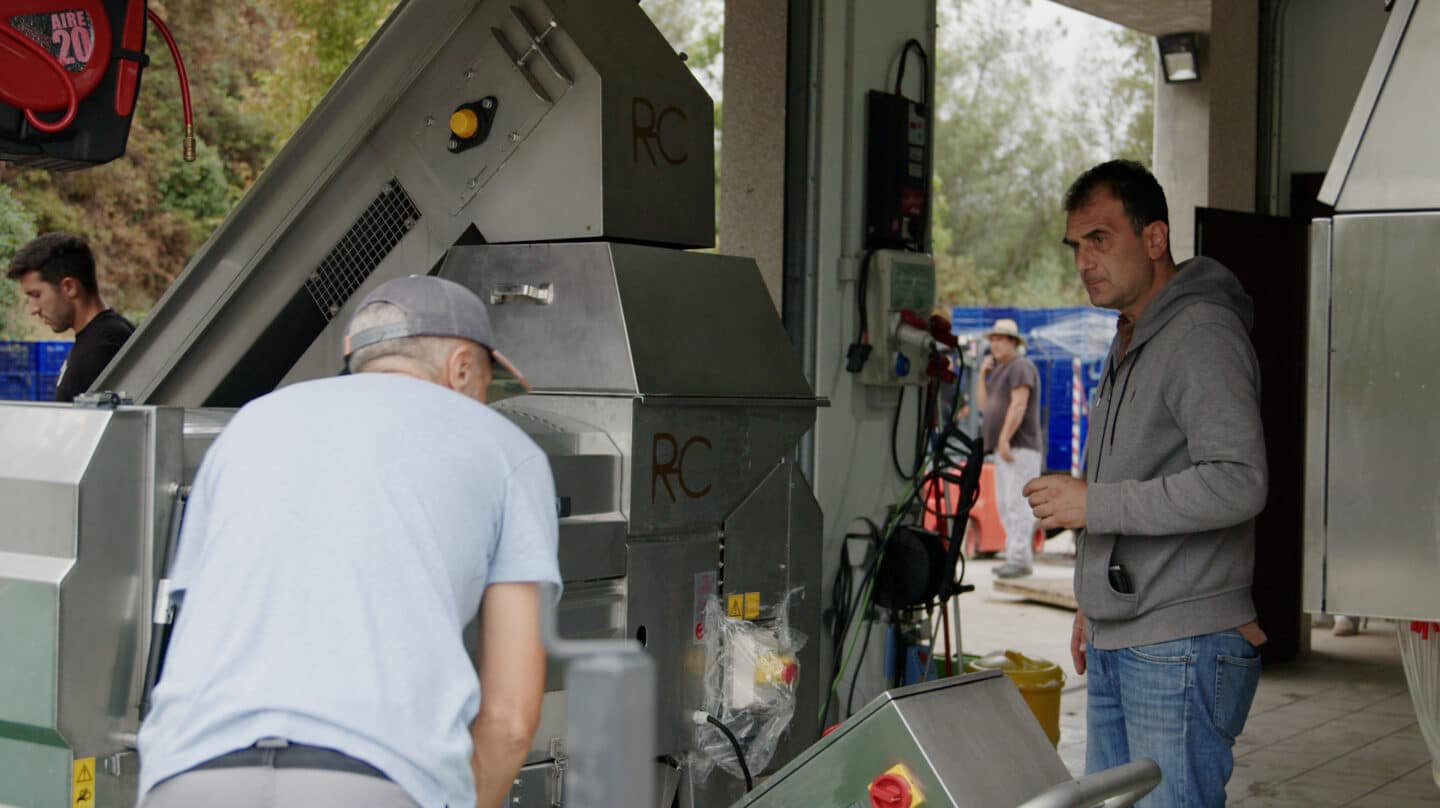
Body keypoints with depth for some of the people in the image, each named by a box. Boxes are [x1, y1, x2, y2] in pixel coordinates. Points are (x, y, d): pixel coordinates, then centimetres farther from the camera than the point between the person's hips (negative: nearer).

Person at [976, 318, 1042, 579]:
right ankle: (1019, 558, 12)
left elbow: (1019, 406, -21)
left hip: (1019, 448, -10)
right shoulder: (1000, 370, 20)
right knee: (1005, 505, 9)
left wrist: (1004, 439, -25)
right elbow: (984, 405, 18)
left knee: (1017, 503, -14)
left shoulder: (1021, 367, -10)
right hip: (1005, 449, 10)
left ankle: (1020, 559, -16)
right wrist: (983, 373, 9)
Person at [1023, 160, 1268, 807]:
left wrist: (1094, 503, -19)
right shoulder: (1129, 343, 18)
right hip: (1116, 649, 10)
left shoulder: (1201, 335, -13)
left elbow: (1237, 482, -24)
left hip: (1182, 651, -10)